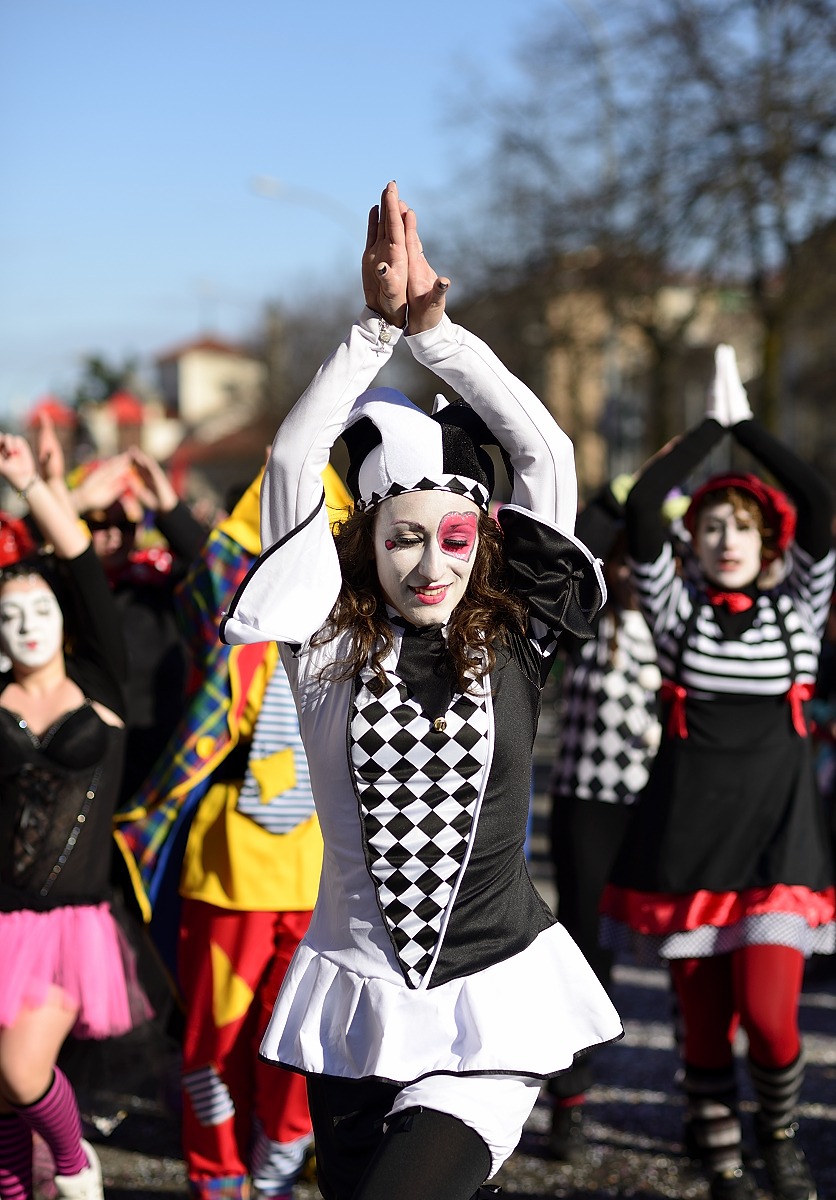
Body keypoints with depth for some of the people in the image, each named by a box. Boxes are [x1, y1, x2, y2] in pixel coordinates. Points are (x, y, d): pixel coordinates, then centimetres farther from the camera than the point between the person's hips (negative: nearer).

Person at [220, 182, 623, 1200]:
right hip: (353, 999, 2)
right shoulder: (328, 643, -2)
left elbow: (546, 454, -6)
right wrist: (379, 326, -9)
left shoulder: (515, 637, -2)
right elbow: (292, 459, -8)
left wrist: (434, 324, -6)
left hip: (494, 1000, -1)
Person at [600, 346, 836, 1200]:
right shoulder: (677, 607, 3)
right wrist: (711, 427, -5)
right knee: (702, 1026, 4)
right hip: (685, 832, 1)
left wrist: (747, 424, -5)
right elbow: (640, 506, -11)